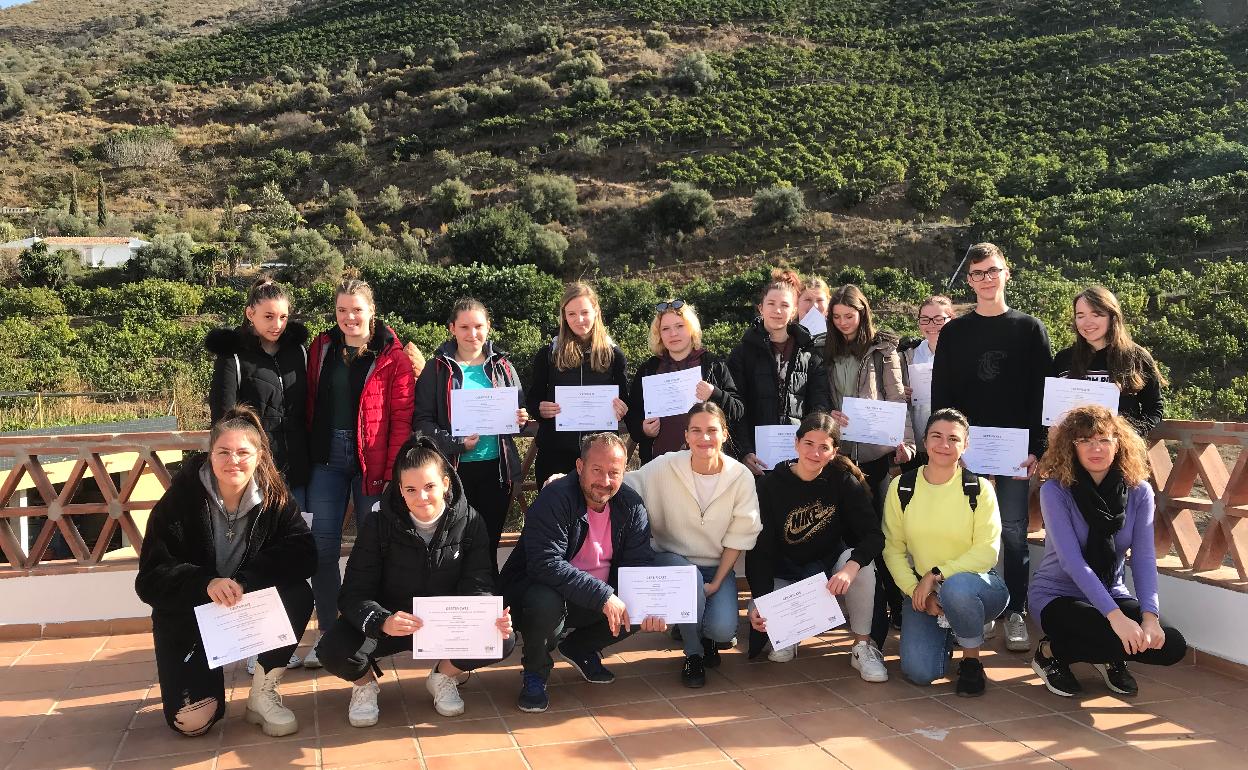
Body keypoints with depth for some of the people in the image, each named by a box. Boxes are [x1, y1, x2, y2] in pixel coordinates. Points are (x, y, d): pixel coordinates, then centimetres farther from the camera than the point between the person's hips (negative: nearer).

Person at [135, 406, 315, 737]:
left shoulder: (274, 498, -10)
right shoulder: (181, 499, -15)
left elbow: (304, 556, -21)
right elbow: (150, 578, -18)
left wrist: (245, 580, -35)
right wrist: (205, 583, -37)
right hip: (188, 616, -1)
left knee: (298, 595, -29)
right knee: (190, 721, -16)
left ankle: (263, 694, -9)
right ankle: (209, 679, 22)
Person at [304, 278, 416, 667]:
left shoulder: (392, 356, -4)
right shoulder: (322, 348, 8)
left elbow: (402, 417, -7)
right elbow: (310, 403, 10)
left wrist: (392, 470, -14)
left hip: (371, 461, -3)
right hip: (326, 459, 3)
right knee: (322, 547, 2)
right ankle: (327, 633, 15)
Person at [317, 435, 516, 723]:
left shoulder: (469, 523, -10)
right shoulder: (379, 525, -14)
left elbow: (478, 586, -13)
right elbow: (354, 593, -19)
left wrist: (491, 618, -37)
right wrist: (383, 622, -41)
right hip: (388, 623, -1)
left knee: (503, 641, -24)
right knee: (333, 650, -30)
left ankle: (443, 677, 7)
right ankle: (365, 683, 9)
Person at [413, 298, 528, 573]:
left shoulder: (502, 367, 9)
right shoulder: (438, 369, 1)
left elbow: (519, 412, 18)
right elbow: (421, 421, -4)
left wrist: (521, 419, -6)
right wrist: (455, 443, -18)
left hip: (496, 468, 2)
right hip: (454, 470, -2)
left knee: (490, 542, 9)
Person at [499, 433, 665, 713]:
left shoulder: (631, 505, -4)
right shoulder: (555, 498, -23)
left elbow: (640, 563, -5)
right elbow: (546, 564, -33)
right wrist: (603, 596, -38)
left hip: (603, 595, 6)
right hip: (539, 587, -6)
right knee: (546, 604, -38)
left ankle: (579, 648, 13)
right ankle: (534, 673, -4)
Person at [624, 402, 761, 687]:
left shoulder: (741, 477, -11)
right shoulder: (665, 468, -14)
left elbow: (739, 537, -6)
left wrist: (717, 583, -10)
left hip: (718, 566, 1)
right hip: (672, 559, -1)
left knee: (723, 630, -24)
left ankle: (706, 634, 19)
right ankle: (693, 653, -5)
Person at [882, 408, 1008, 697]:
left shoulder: (979, 489, -8)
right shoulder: (901, 488, -2)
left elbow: (987, 551, -14)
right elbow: (893, 549, -1)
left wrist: (936, 575, -21)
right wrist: (915, 590, -14)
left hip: (972, 582, -2)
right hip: (921, 589, 2)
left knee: (955, 588, -39)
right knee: (919, 671, -18)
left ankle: (971, 659, -8)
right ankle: (944, 633, 20)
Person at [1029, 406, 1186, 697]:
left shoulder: (1138, 491, -6)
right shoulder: (1055, 490, -18)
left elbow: (1144, 558, -11)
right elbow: (1072, 561, -25)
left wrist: (1150, 615, -26)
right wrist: (1115, 616, -34)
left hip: (1112, 593, 5)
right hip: (1059, 596, -4)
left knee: (1172, 646, -18)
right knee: (1118, 640, -31)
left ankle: (1110, 659, 12)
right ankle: (1050, 653, -2)